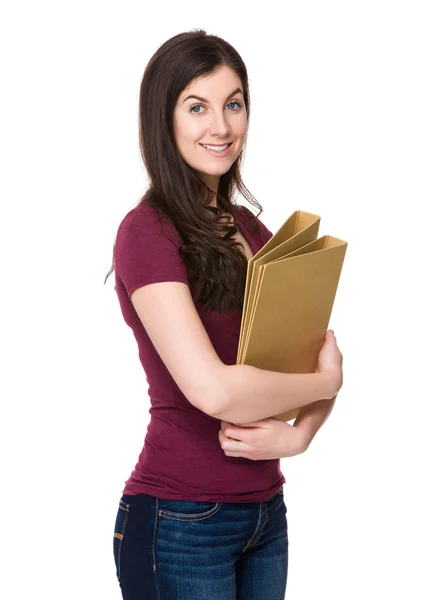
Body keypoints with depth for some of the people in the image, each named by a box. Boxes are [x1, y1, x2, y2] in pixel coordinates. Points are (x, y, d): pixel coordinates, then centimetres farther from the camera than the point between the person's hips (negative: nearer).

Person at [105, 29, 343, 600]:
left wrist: (298, 433, -13)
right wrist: (324, 382, -9)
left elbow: (317, 356, 7)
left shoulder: (249, 229, 9)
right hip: (181, 523, -7)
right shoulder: (148, 232, -14)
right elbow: (212, 389, -25)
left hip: (265, 510, 7)